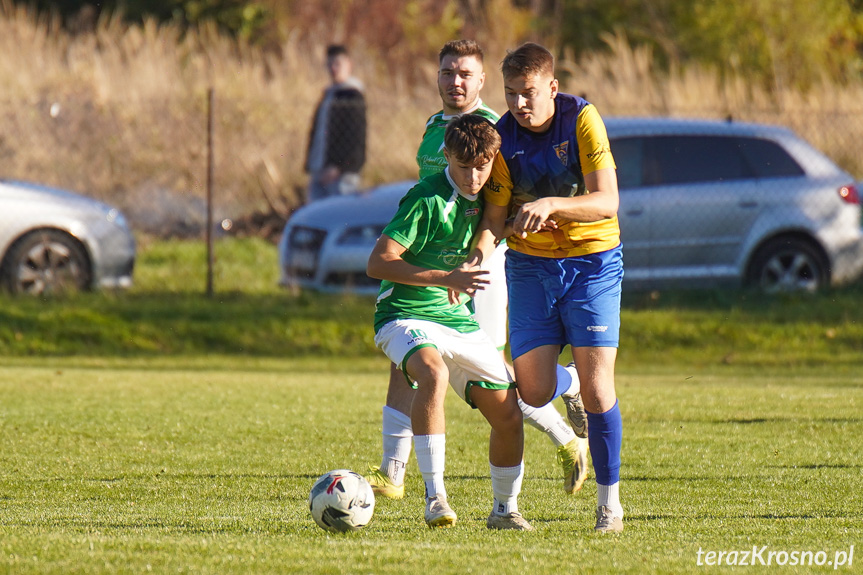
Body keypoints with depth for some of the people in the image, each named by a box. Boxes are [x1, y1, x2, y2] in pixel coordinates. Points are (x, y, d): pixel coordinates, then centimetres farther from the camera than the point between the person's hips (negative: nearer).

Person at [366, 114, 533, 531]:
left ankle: (505, 510, 23)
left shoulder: (485, 198, 5)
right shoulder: (427, 200, -16)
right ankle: (434, 496, -34)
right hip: (405, 316, -7)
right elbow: (378, 263, -21)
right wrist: (445, 278, -26)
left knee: (509, 414, 1)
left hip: (459, 319, 7)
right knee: (433, 372, -38)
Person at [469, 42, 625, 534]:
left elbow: (607, 202, -20)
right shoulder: (504, 137, -6)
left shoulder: (582, 120, -15)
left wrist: (551, 204, -36)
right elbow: (496, 216, -2)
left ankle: (609, 502, 3)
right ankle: (568, 390, 37)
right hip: (530, 266, 3)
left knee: (596, 387, -11)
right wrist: (478, 255, -22)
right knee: (533, 392, -2)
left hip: (592, 260, -3)